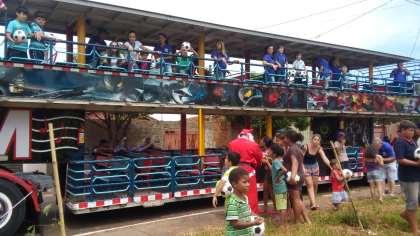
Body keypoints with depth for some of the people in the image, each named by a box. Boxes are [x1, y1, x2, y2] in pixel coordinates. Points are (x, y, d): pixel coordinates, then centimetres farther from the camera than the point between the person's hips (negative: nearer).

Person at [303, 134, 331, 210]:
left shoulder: (319, 149, -15)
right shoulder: (306, 147, -22)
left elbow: (325, 158, -27)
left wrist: (330, 166, -42)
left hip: (315, 166, 4)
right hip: (306, 167, -4)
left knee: (315, 185, 8)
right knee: (310, 185, -9)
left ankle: (313, 202, 24)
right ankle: (313, 204, -16)